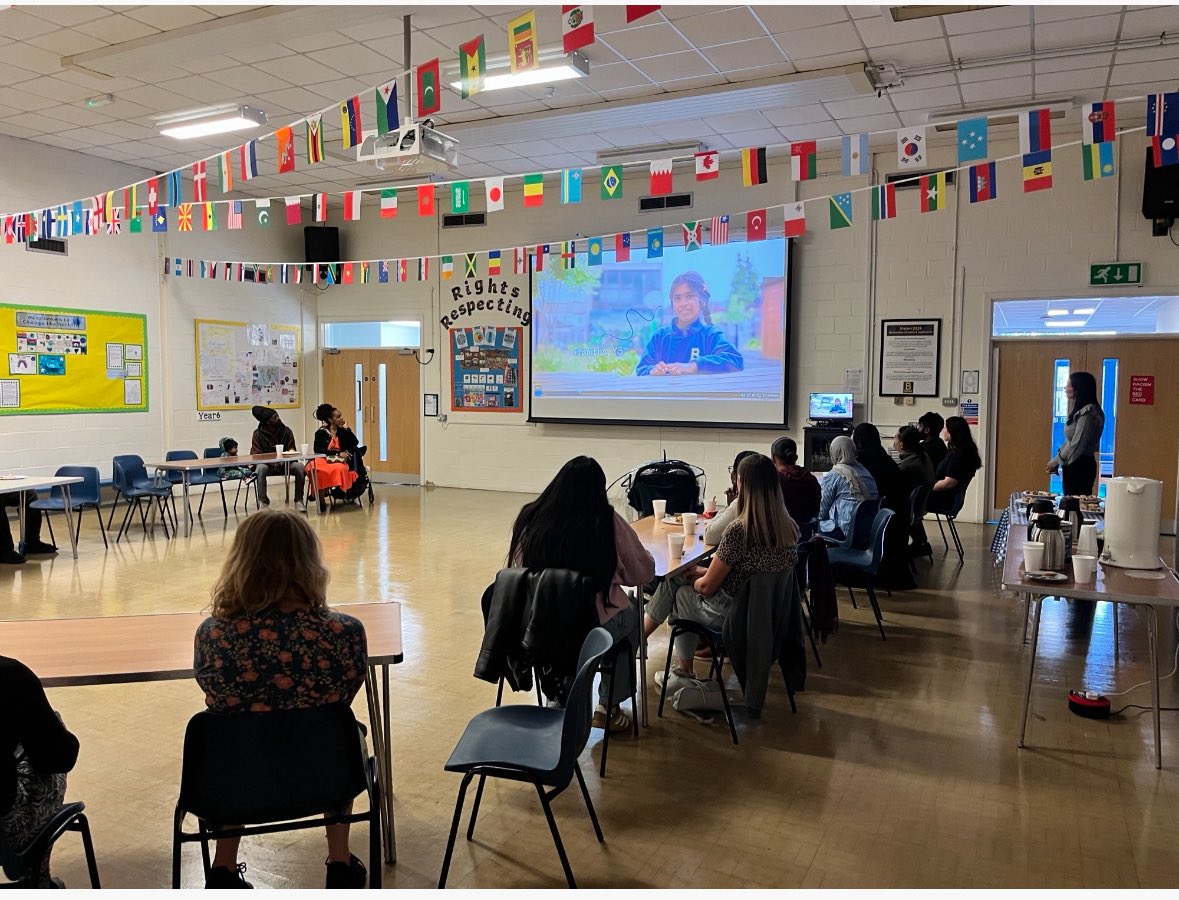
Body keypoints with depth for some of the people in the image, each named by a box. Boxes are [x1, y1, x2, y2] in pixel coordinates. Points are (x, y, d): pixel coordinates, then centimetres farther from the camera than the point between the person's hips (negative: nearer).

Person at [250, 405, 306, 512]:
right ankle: (263, 501, -26)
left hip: (284, 463, 2)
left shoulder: (286, 431, 1)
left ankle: (299, 500, -20)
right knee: (260, 469, -36)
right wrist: (273, 464, -26)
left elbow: (292, 451, 4)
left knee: (299, 467, -27)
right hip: (267, 464, -2)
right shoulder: (258, 434, -5)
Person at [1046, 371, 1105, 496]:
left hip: (1080, 466, -9)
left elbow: (1077, 445, -19)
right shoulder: (1080, 410, 13)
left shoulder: (1088, 413, -16)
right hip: (1073, 465, 9)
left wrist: (1055, 462, -10)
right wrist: (1056, 460, 10)